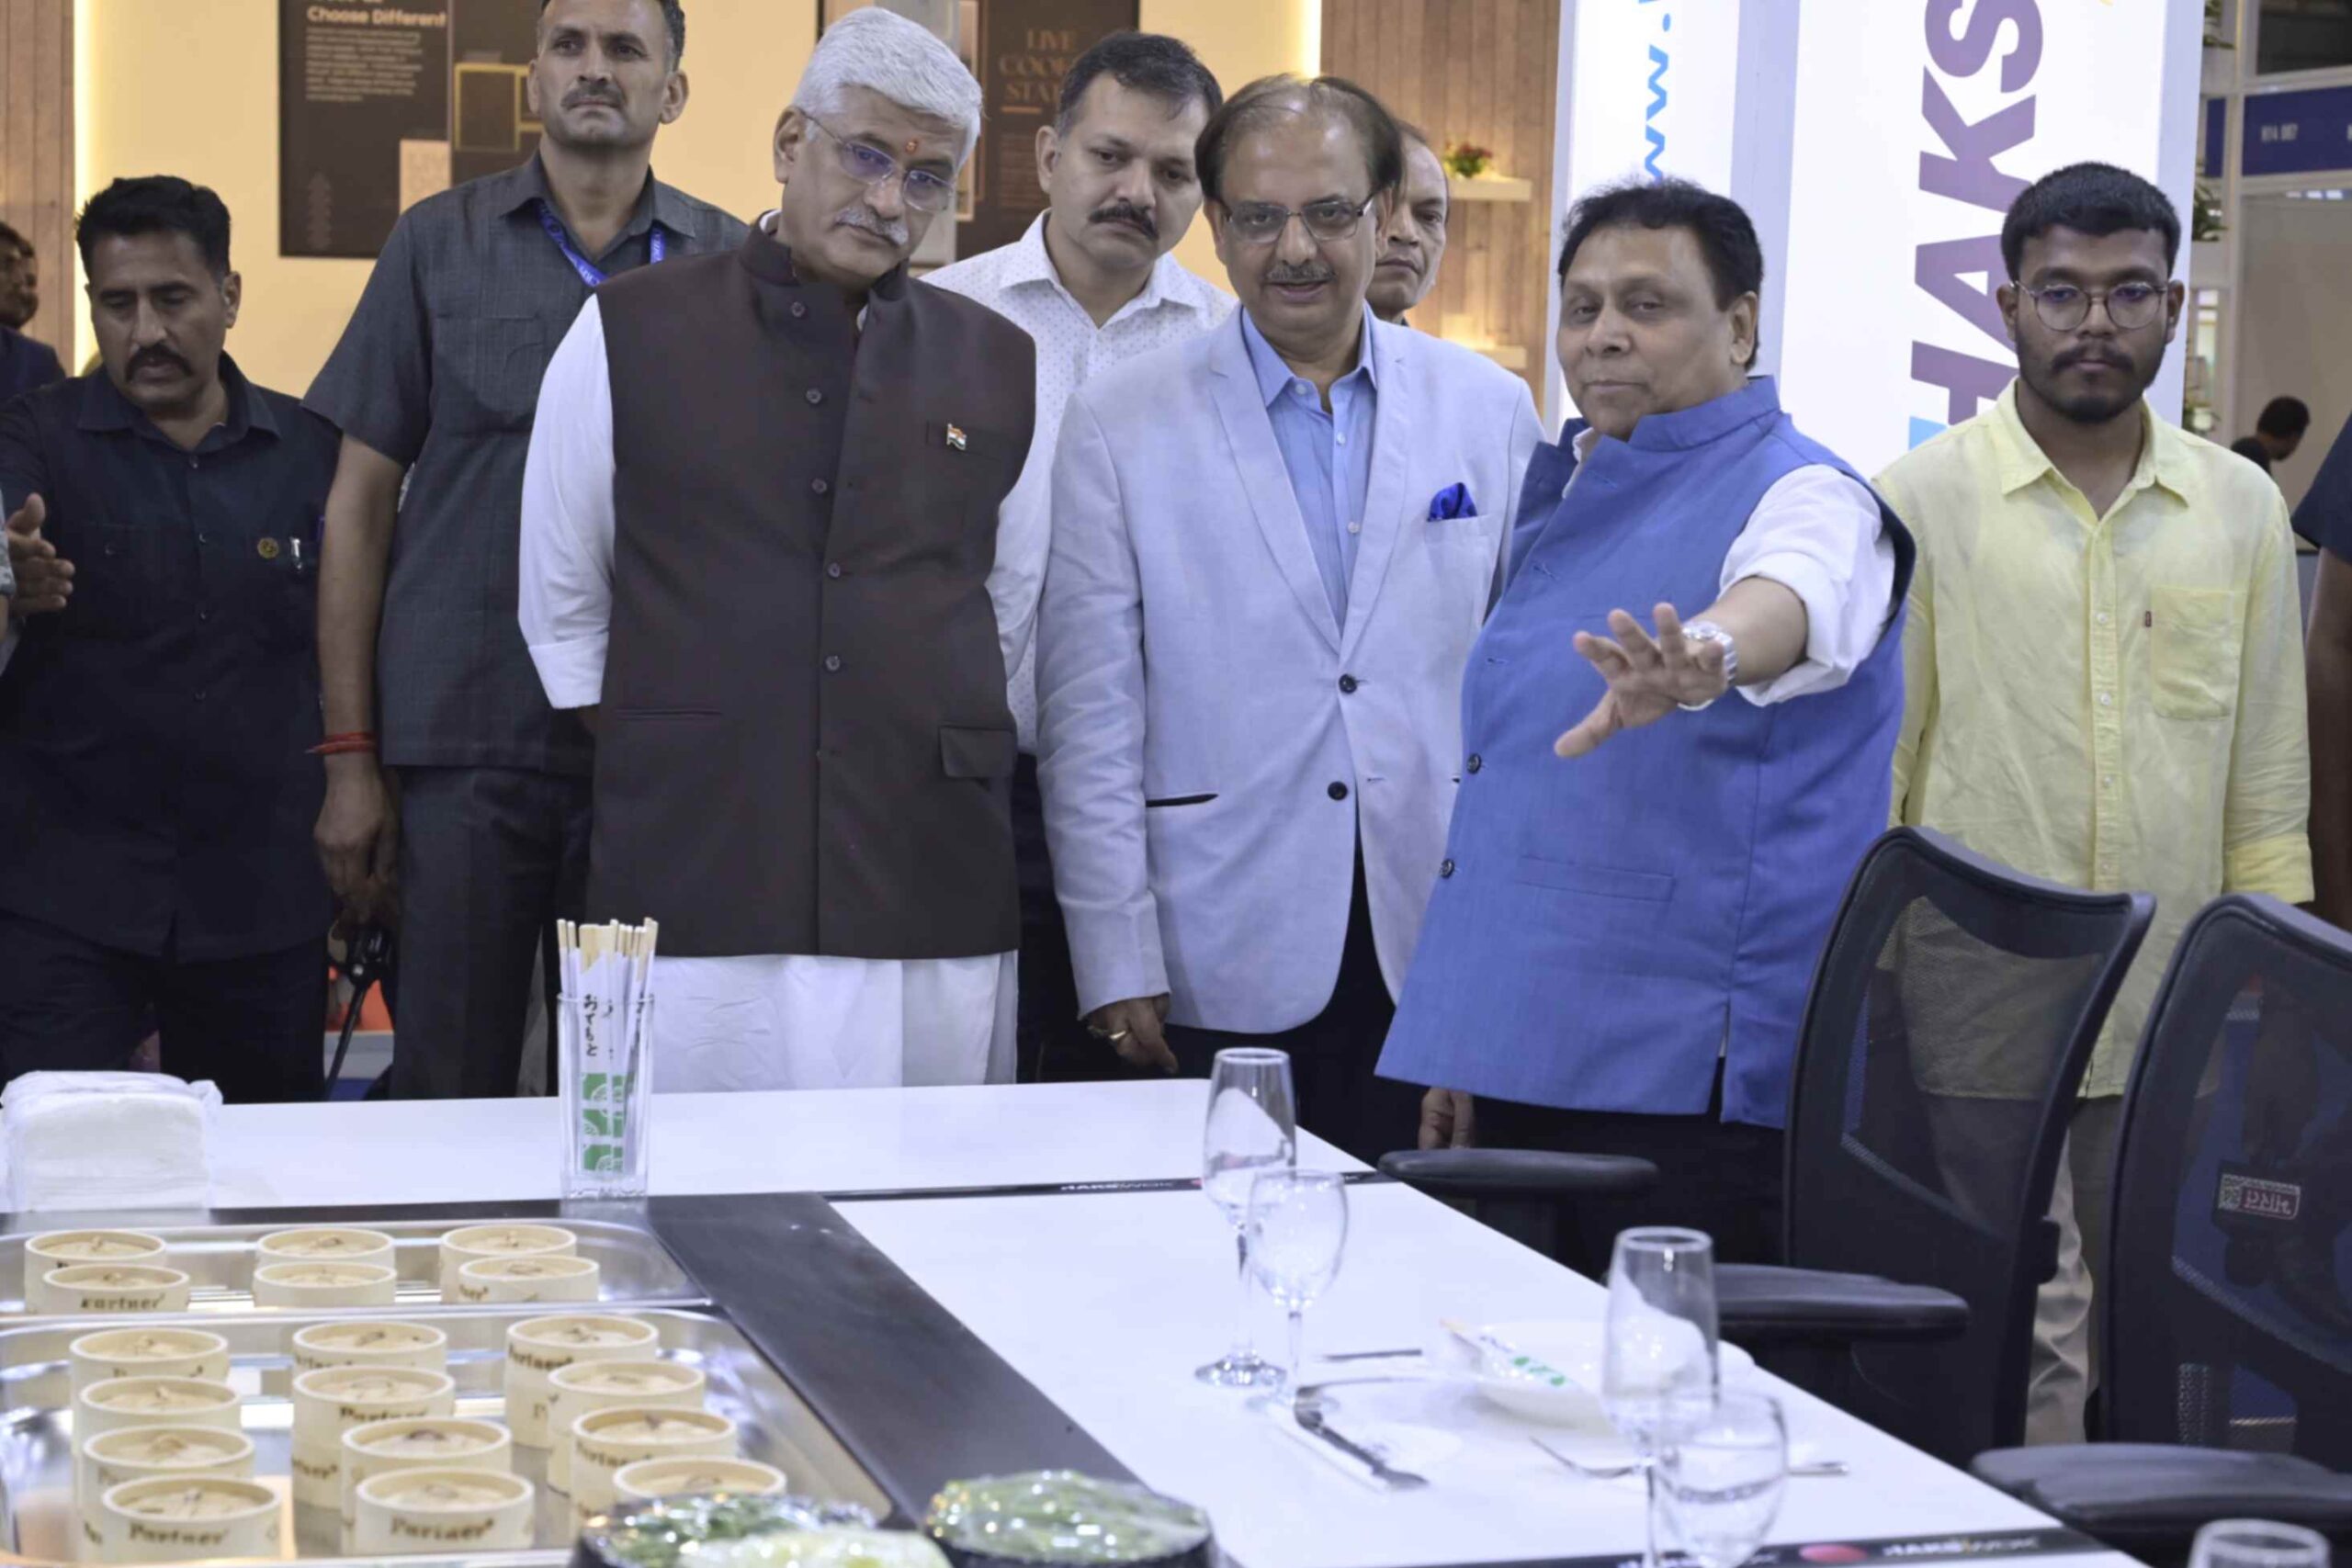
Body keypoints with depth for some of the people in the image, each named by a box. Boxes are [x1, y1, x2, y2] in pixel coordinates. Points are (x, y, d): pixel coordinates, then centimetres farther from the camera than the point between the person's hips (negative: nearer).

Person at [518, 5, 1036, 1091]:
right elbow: (560, 611, 12)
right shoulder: (630, 338, 6)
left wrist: (943, 758, 13)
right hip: (694, 904, -2)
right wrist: (662, 769, 10)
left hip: (933, 908, 2)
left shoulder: (1000, 369, 12)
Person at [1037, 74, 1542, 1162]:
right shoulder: (1120, 424, 1)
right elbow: (1090, 724, -1)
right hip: (1221, 969, -2)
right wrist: (1117, 966, -5)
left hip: (1436, 953, 2)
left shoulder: (1490, 410, 8)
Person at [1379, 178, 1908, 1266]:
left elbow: (1787, 600, -34)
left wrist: (1701, 657, -58)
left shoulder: (1800, 497, -8)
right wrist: (1463, 1052, 22)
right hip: (1528, 1064, 8)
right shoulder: (1569, 496, 16)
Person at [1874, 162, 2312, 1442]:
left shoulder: (2243, 511, 9)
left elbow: (2268, 799, 12)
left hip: (2180, 1038, 4)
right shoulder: (1919, 503, -1)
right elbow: (1864, 778, 0)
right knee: (2024, 1361, -6)